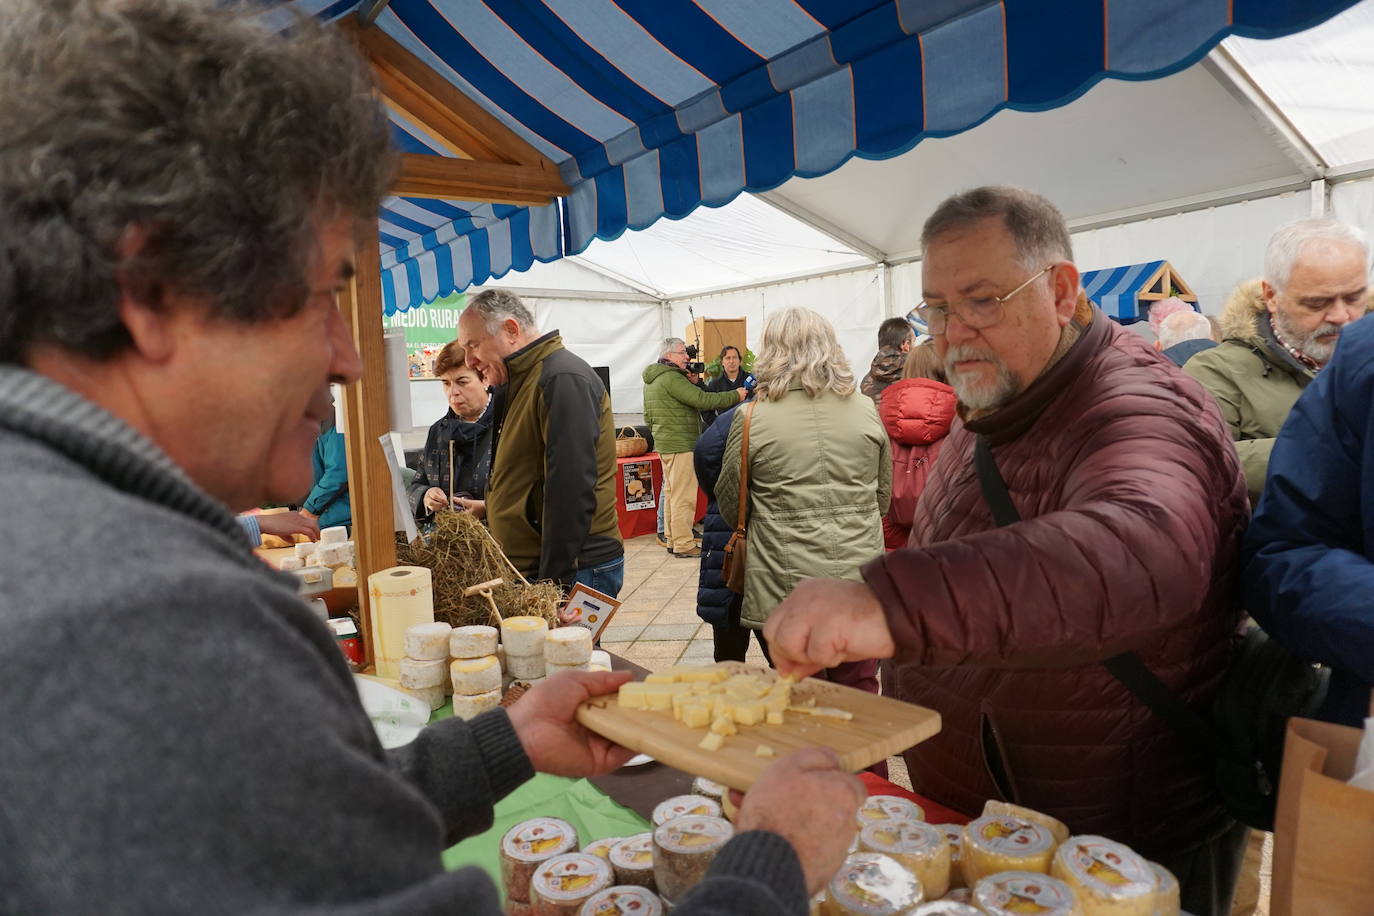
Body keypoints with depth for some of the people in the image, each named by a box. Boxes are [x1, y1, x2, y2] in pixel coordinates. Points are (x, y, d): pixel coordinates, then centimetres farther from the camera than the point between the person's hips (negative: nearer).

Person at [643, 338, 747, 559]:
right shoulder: (671, 378, -16)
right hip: (680, 445, -11)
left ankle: (672, 540, 22)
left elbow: (648, 417, 20)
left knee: (671, 493, 15)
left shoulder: (651, 381, 16)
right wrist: (735, 396, -14)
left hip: (664, 443, 11)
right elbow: (702, 399, -22)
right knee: (683, 496, -6)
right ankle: (683, 544, -2)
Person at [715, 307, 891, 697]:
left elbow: (729, 507, 3)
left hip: (787, 588, -2)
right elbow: (884, 493, 13)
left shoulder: (751, 419, -9)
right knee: (859, 695, 15)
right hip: (860, 584, 3)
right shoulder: (866, 410, 1)